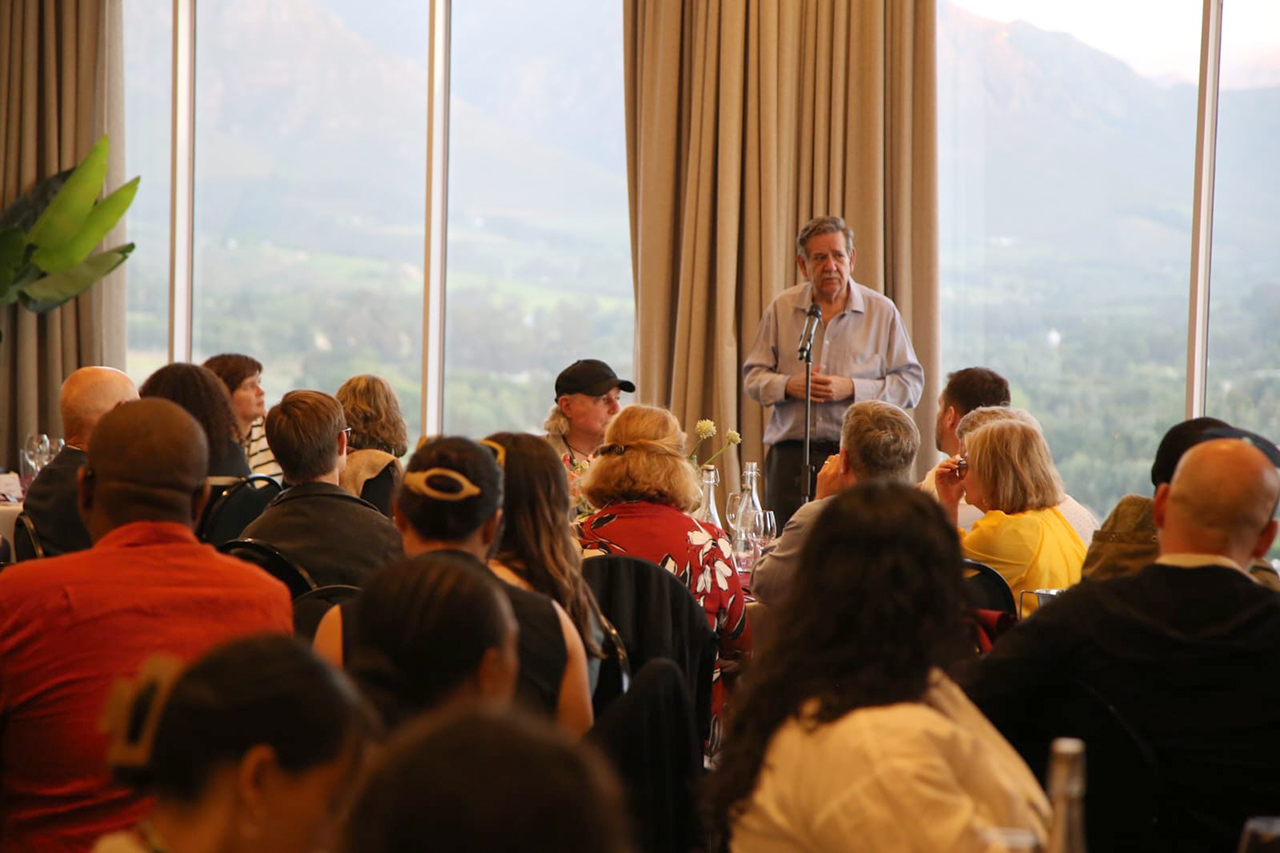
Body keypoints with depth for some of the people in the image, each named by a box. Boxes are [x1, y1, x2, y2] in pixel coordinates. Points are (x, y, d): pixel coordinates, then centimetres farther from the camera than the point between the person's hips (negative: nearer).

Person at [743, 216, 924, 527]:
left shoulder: (882, 311, 4)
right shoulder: (782, 308, 10)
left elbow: (910, 384, 1)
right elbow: (753, 376, 13)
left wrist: (851, 388, -12)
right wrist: (789, 385, -8)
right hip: (790, 457, 2)